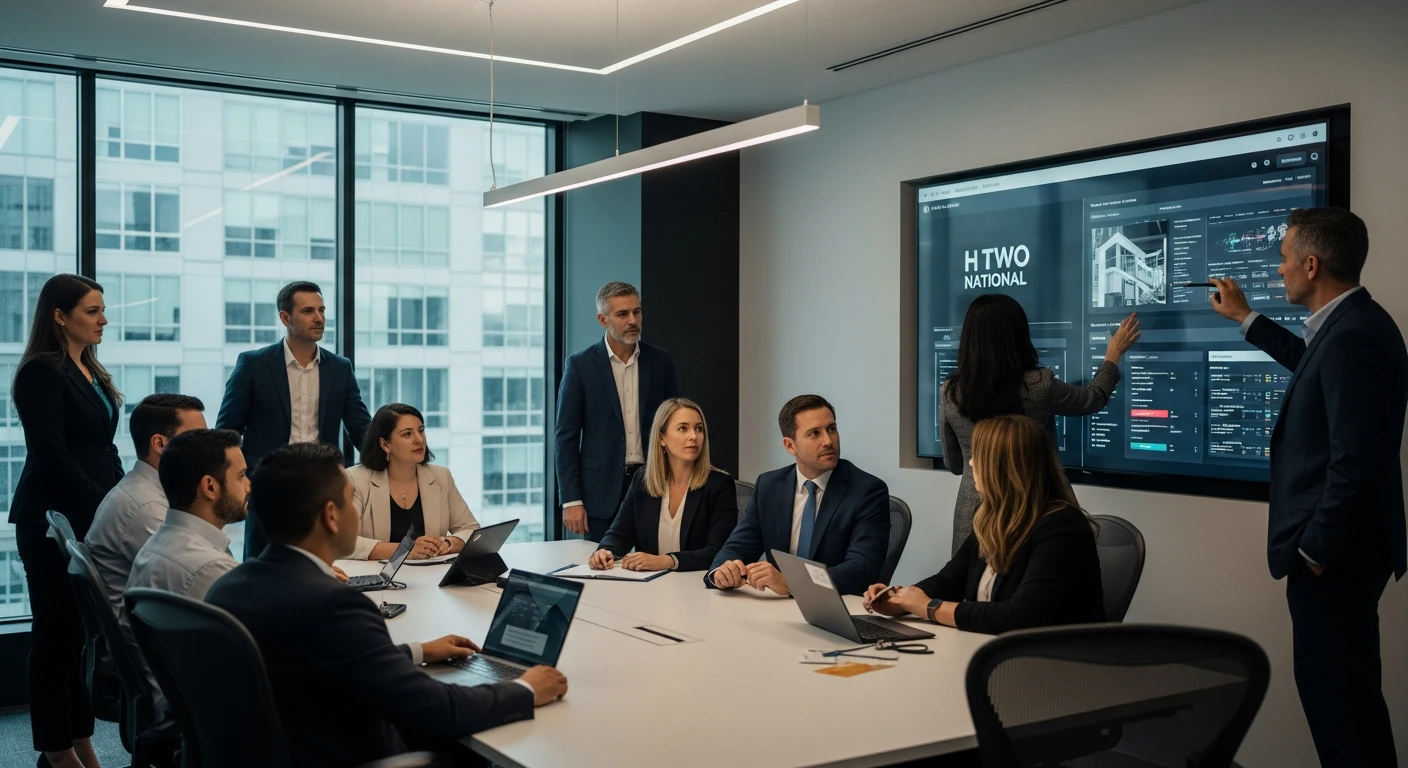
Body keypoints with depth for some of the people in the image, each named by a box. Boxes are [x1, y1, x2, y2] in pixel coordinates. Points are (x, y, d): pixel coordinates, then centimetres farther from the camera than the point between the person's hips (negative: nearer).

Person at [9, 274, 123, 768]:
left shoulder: (90, 371, 15)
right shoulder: (41, 372, -10)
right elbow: (51, 457, -16)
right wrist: (102, 505, -16)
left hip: (96, 518, 7)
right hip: (55, 520, -7)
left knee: (88, 629, 9)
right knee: (57, 631, 1)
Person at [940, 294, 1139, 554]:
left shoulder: (950, 392, -7)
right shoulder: (1038, 385, -14)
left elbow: (954, 465, 6)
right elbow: (1093, 399, 8)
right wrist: (1114, 354, 23)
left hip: (974, 515, 2)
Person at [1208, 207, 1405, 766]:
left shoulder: (1353, 338, -24)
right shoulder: (1349, 324, 9)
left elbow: (1355, 464, -27)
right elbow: (1312, 365, 34)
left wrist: (1315, 550, -18)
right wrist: (1245, 318, 39)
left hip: (1334, 553, -11)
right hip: (1338, 544, 11)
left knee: (1336, 689, -2)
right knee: (1338, 684, 19)